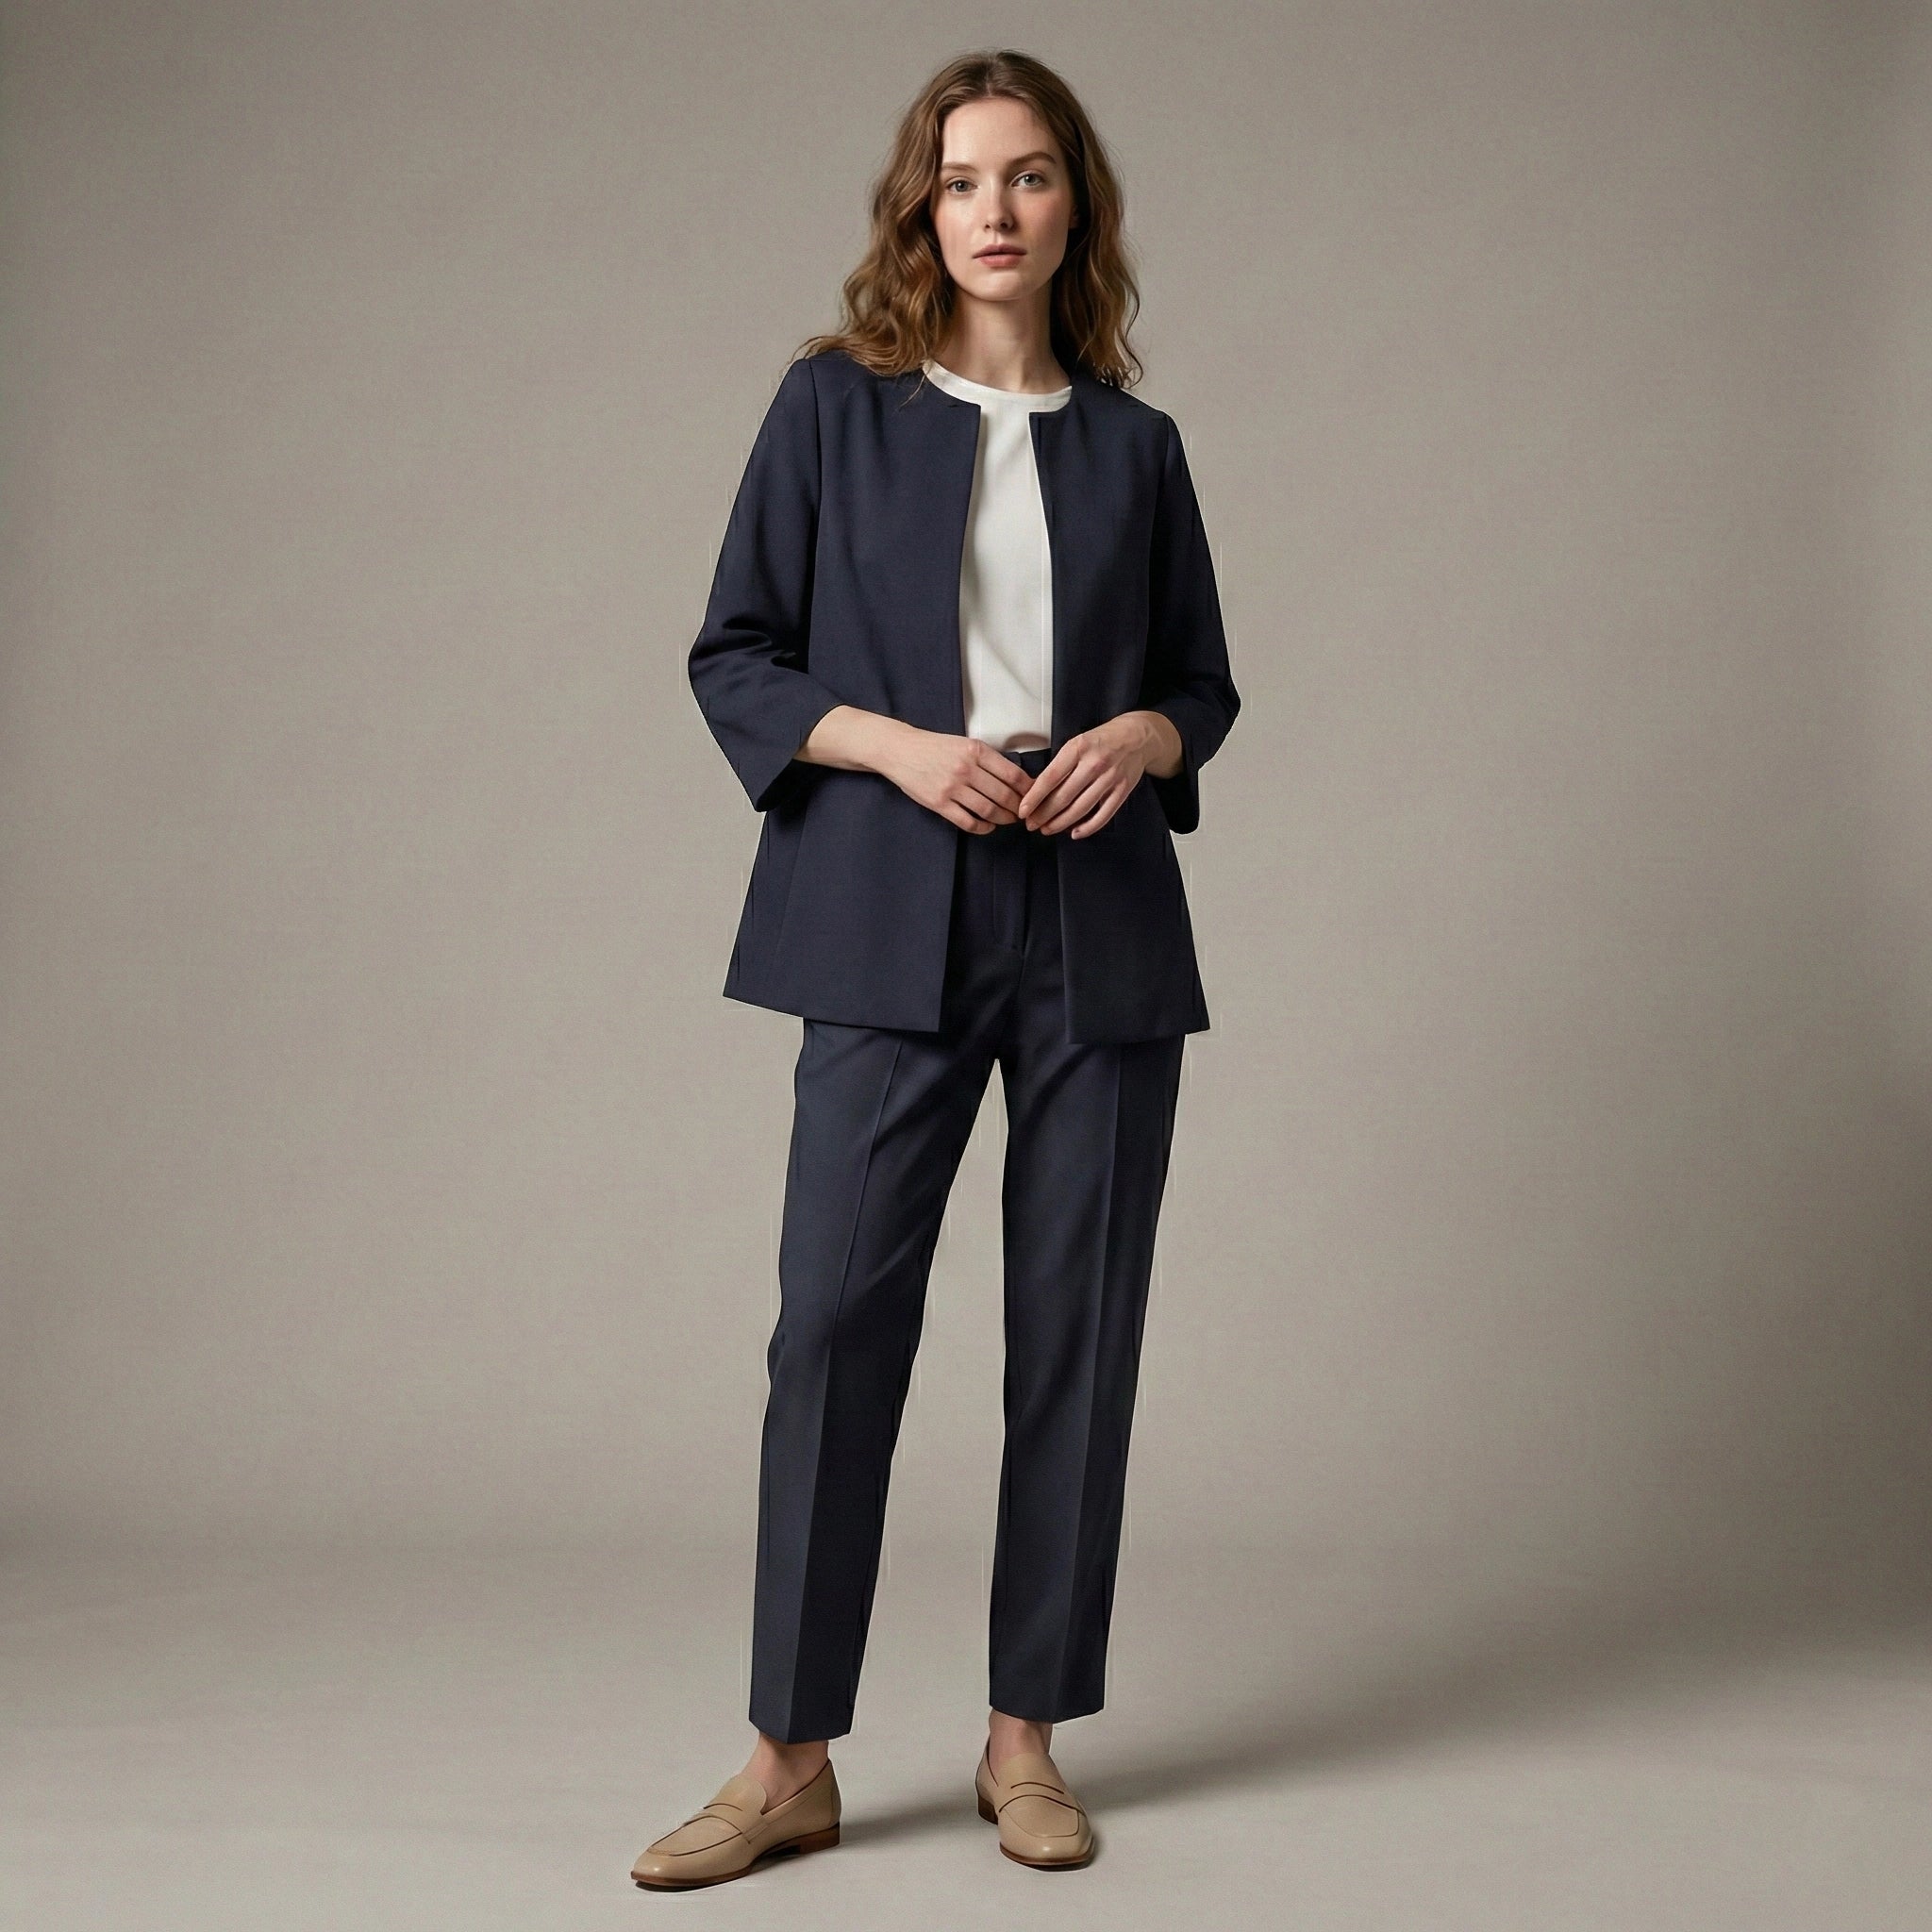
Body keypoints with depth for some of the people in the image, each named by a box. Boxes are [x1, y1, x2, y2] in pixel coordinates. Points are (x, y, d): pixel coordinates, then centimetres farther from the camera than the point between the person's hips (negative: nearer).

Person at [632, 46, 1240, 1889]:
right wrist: (893, 744, -12)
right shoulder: (836, 404, 5)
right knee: (835, 1319, -6)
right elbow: (733, 659, 4)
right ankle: (790, 1755, 6)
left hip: (1100, 929, 3)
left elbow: (1203, 680, 17)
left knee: (1077, 1331, 4)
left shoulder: (1135, 445, 11)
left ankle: (1025, 1737, 17)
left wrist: (1143, 737, -5)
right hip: (892, 926, -2)